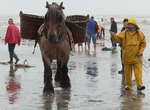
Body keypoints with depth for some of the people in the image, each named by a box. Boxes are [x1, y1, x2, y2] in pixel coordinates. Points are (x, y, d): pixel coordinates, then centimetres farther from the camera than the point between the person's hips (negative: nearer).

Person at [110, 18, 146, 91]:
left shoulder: (139, 34, -1)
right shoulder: (124, 33, 0)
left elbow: (143, 43, 4)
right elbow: (117, 39, -8)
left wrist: (140, 51, -8)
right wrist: (114, 35, -28)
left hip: (136, 57, -1)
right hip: (127, 57, 1)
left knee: (138, 71, -9)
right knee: (128, 72, 9)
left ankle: (139, 85, -10)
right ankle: (128, 85, 21)